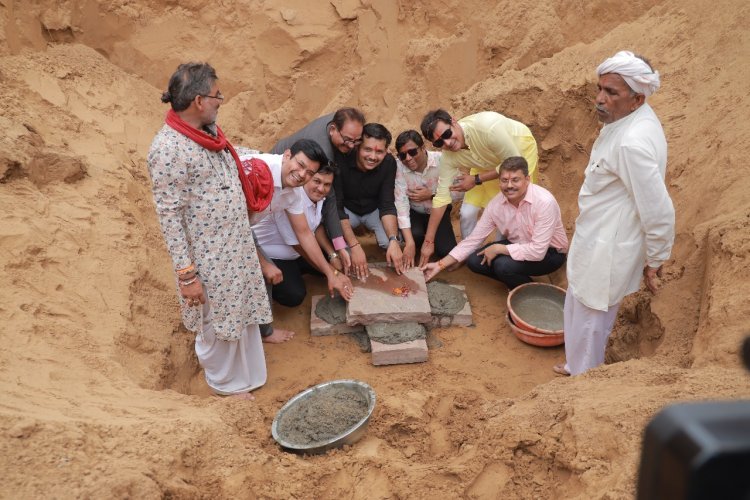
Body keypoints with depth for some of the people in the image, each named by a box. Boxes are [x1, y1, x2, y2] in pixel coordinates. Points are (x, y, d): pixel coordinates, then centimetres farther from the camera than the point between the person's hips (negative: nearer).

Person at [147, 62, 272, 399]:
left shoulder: (208, 129, 0)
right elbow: (169, 217, -23)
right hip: (208, 254, -8)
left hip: (237, 242, 8)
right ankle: (225, 380, 39)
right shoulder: (168, 149, -26)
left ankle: (244, 366, 49)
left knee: (240, 306, 25)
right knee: (218, 318, 13)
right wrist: (186, 274, -20)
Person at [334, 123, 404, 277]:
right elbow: (337, 207, -29)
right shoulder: (341, 162, -31)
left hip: (374, 209, 2)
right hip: (347, 209, -1)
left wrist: (393, 241, -36)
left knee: (390, 242, -24)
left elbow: (387, 205, -19)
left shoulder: (389, 163, -23)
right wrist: (355, 246, -39)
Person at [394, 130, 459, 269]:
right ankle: (419, 242, 7)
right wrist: (409, 242, -35)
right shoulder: (399, 166, -24)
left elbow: (459, 192, -14)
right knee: (415, 235, -31)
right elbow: (401, 203, -28)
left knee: (446, 251, -15)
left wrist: (431, 195, -25)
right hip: (414, 213, 0)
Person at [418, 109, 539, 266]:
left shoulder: (487, 126, -42)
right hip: (489, 162, 4)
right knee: (467, 211, -4)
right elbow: (441, 196, -20)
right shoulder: (449, 156, -25)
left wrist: (476, 180, -26)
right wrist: (428, 241, -18)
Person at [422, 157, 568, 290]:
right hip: (517, 246, 6)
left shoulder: (544, 202, -31)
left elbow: (538, 251, -34)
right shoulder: (496, 204, -14)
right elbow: (473, 239, -7)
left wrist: (497, 248, -26)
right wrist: (440, 265, -11)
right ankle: (515, 280, 8)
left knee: (503, 265, -30)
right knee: (474, 261, -11)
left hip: (549, 252, -6)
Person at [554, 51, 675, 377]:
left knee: (589, 316, 11)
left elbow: (659, 211, -28)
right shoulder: (625, 119, 0)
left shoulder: (633, 142, -32)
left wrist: (655, 261, -13)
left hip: (606, 249, -10)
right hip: (597, 238, 10)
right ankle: (578, 366, 49)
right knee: (579, 307, 27)